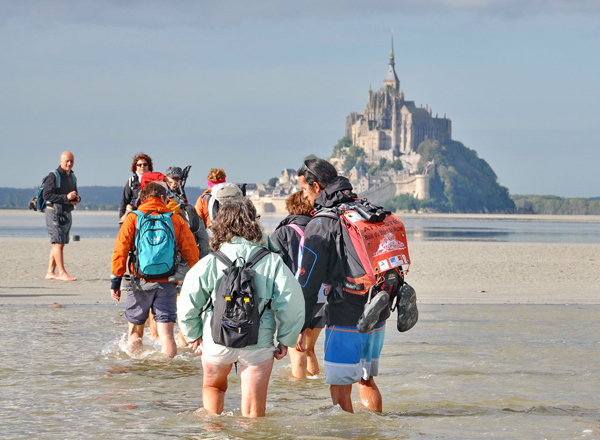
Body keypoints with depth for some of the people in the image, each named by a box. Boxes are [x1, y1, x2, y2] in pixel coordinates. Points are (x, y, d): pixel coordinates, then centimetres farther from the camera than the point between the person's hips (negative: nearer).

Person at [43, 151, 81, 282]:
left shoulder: (72, 177, 14)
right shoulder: (53, 176, -11)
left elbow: (74, 194, 25)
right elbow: (47, 195, -19)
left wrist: (77, 199, 0)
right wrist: (66, 197, -26)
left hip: (66, 214, 8)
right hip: (54, 212, -8)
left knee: (59, 244, 7)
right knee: (58, 243, -12)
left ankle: (50, 272, 11)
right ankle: (62, 273, -14)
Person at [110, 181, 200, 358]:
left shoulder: (133, 218, 3)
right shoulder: (176, 220, 6)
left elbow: (120, 250, -4)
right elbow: (192, 252, 4)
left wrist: (116, 280, -1)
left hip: (140, 282, 0)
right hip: (167, 283, 0)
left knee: (135, 330, 16)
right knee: (166, 334, -3)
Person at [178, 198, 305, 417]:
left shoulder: (208, 263, -9)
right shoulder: (272, 262, -10)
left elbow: (187, 306, -4)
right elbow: (292, 303, -11)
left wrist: (193, 336, 13)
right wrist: (285, 341, 2)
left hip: (217, 341, 1)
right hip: (259, 344, -1)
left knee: (213, 386, 29)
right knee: (254, 411, 10)